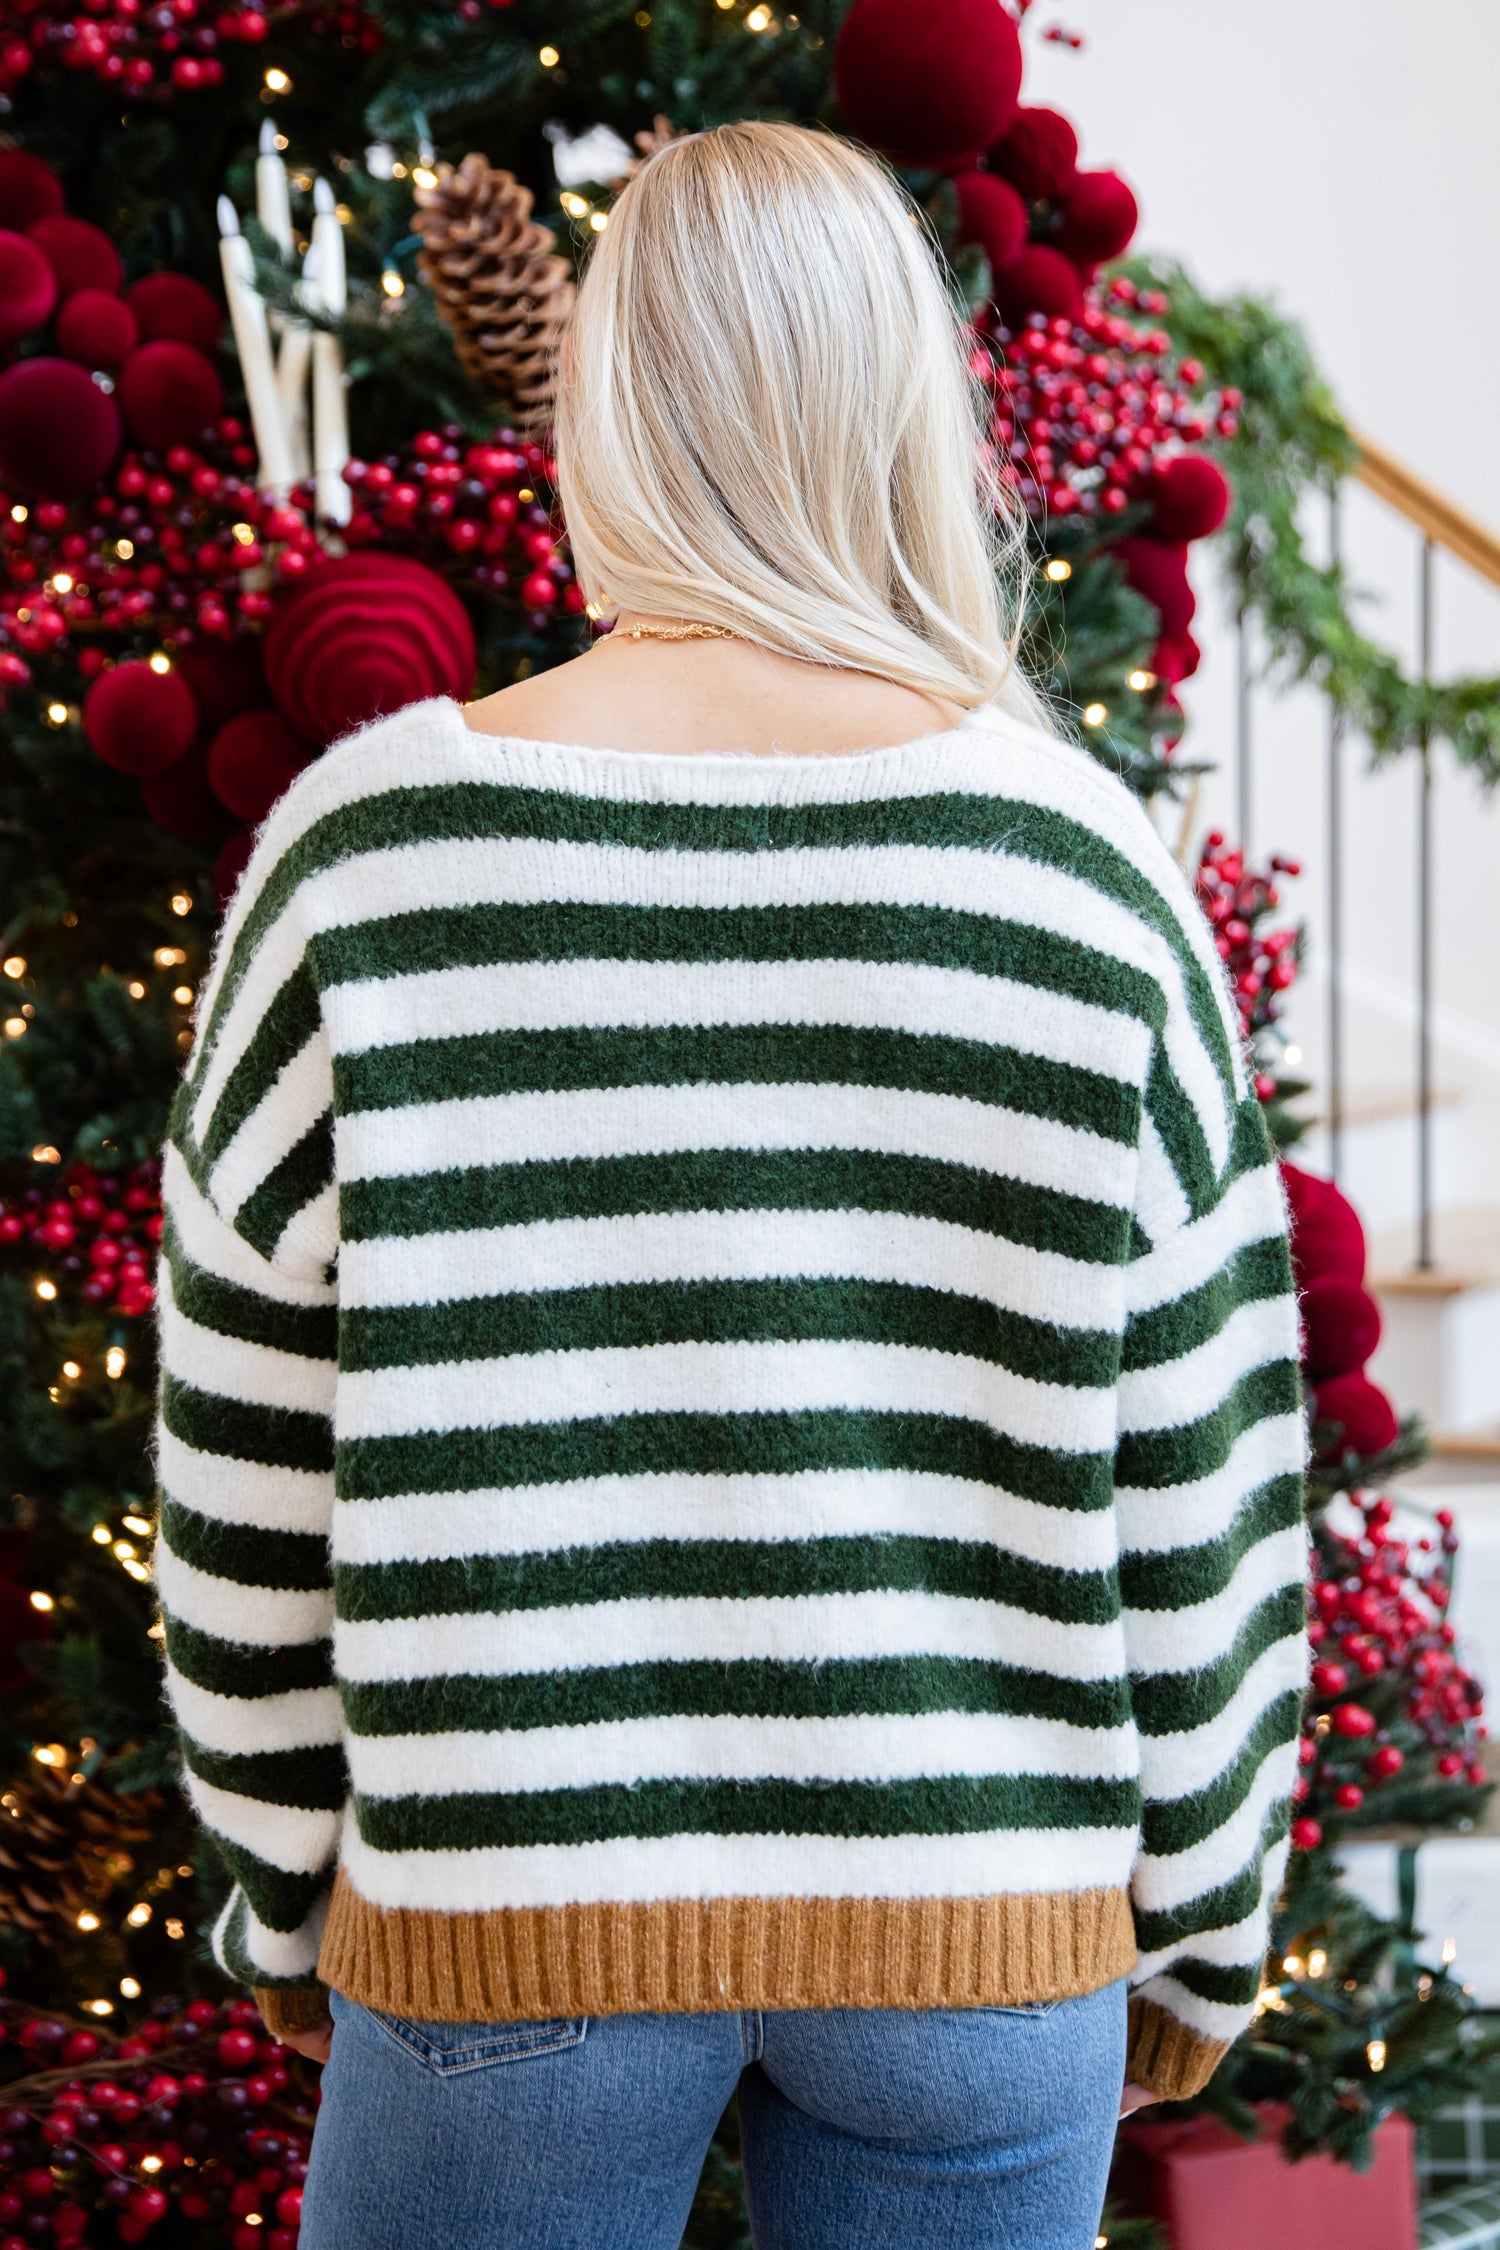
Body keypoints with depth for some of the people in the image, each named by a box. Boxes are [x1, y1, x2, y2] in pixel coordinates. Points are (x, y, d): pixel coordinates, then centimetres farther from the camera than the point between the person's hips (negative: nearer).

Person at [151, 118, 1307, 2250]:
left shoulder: (364, 849, -6)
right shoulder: (1088, 863, -5)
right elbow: (1207, 1482, -1)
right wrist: (1202, 1925, 12)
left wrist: (287, 1895, 14)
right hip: (986, 1936, 1)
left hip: (504, 1917, 0)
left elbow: (249, 1491, 0)